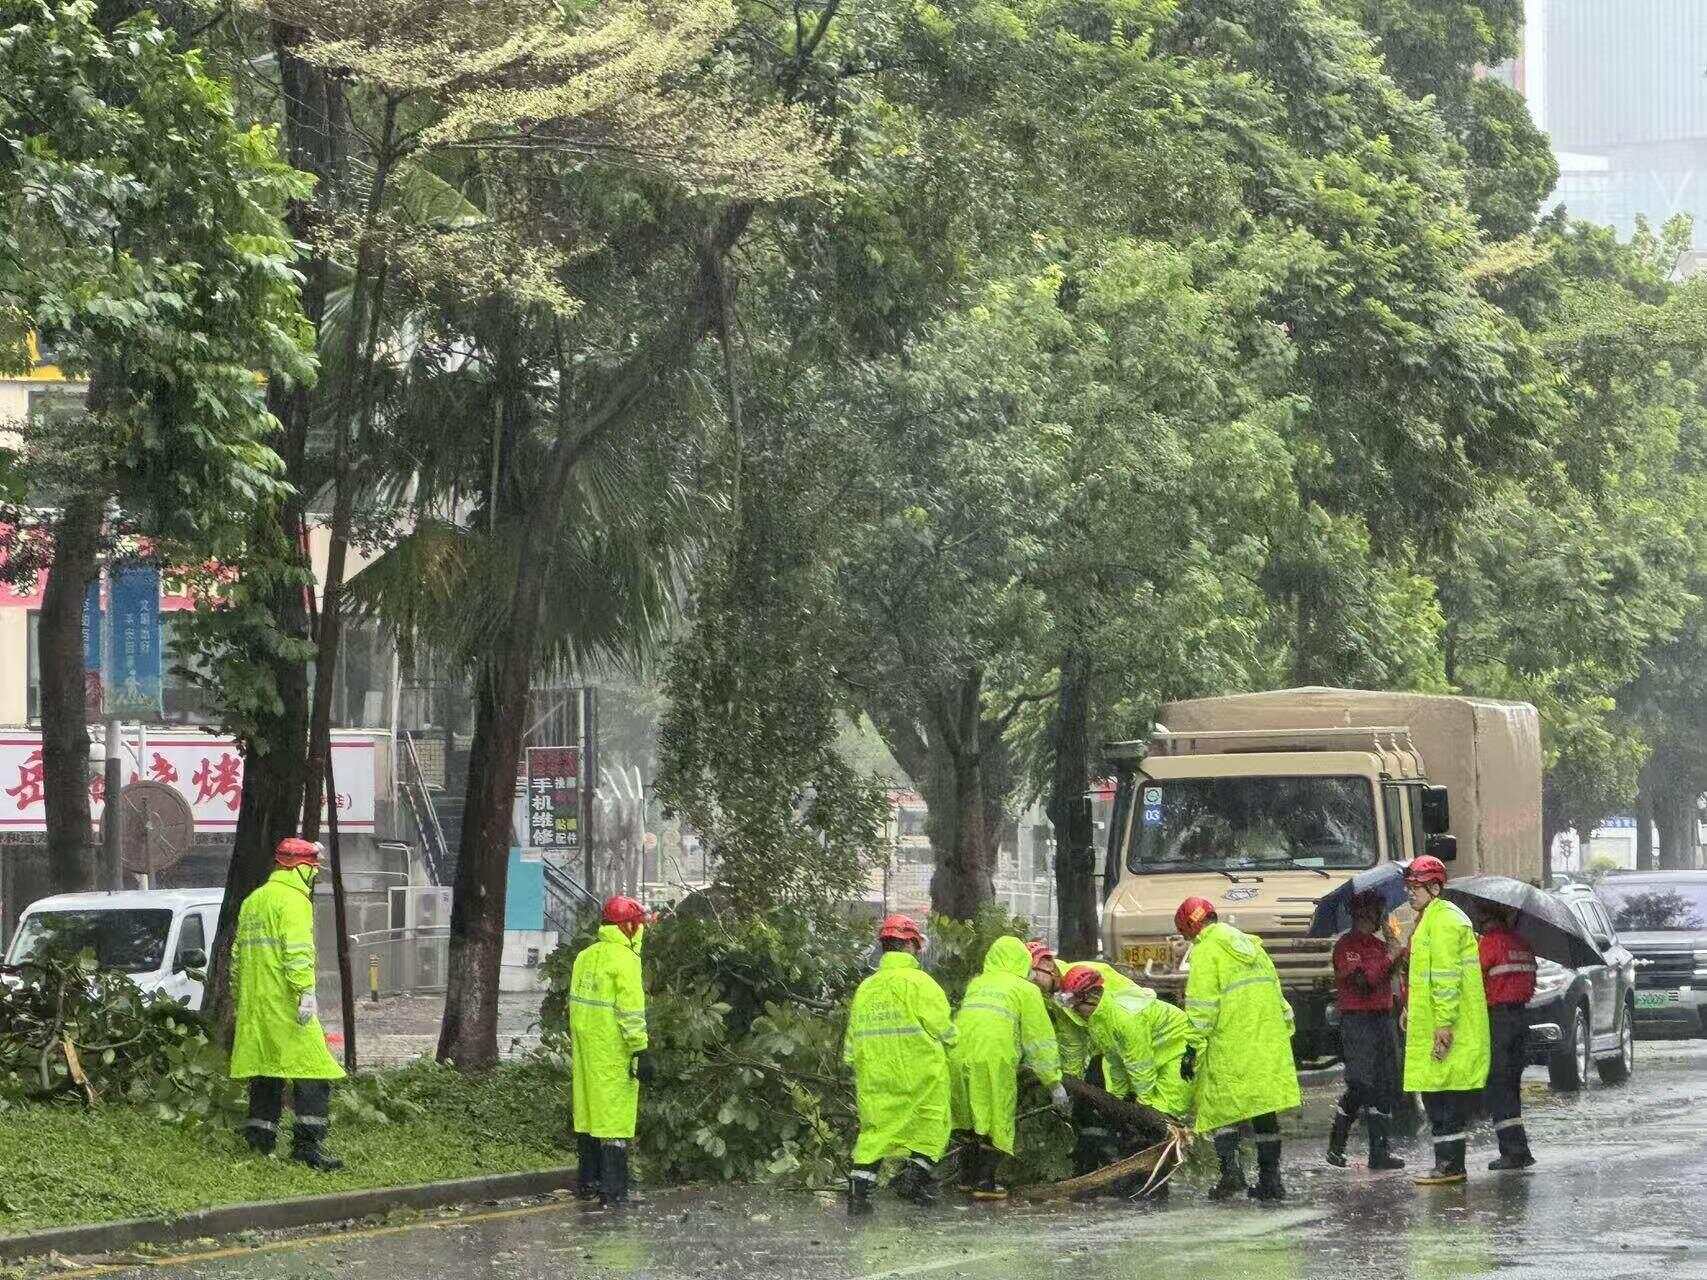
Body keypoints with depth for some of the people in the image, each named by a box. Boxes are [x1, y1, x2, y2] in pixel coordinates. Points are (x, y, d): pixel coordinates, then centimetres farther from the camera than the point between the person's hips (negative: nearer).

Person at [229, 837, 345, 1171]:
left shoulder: (252, 901, 20)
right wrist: (306, 991, -25)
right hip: (285, 1003, -9)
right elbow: (297, 951, -21)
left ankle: (260, 1137, 15)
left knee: (265, 1072, 15)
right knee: (312, 1071, -9)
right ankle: (308, 1143, -17)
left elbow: (237, 955, 25)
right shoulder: (293, 901, -8)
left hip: (254, 1005, 9)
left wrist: (240, 999, 30)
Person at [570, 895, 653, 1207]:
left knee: (587, 1112, 15)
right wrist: (640, 1052, -15)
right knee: (615, 1115, -5)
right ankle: (613, 1190, -7)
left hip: (585, 1048, 8)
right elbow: (631, 1012, -18)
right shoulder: (624, 960, -14)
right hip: (613, 1052, -8)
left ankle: (587, 1182, 23)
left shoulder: (585, 957, 12)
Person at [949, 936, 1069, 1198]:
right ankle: (984, 1183, -1)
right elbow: (1040, 1041, 7)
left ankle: (970, 1177, 23)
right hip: (994, 1058, -5)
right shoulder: (1025, 990, 9)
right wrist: (1054, 1083, 10)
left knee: (972, 1119, 18)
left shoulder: (976, 984, 24)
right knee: (996, 1123, 3)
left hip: (959, 1056, 5)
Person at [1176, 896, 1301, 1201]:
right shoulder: (1250, 945, 19)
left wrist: (1192, 1048, -11)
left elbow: (1201, 1007, -12)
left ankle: (1230, 1165, -20)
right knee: (1265, 1111, 9)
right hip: (1269, 1041, 6)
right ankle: (1270, 1179, 9)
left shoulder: (1206, 951, -4)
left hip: (1231, 1045, -6)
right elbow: (1277, 995, 21)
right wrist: (1284, 1034, 25)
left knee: (1224, 1107, 0)